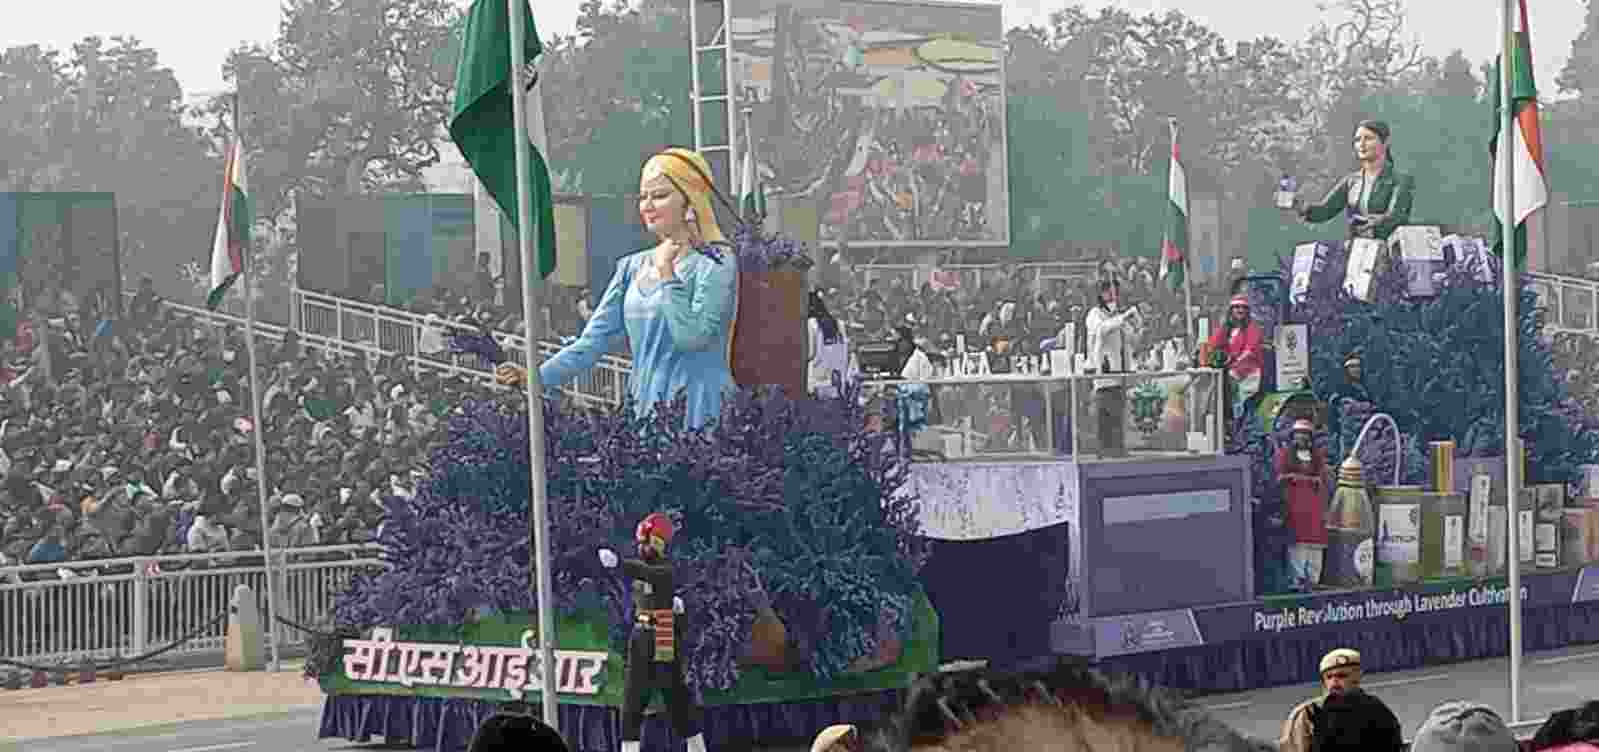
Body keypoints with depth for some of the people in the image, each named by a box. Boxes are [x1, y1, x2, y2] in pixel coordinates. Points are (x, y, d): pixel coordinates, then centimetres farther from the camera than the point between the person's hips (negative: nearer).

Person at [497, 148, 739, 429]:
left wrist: (667, 273, -16)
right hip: (645, 407, 6)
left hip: (697, 415, -6)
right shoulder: (632, 267, 11)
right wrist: (537, 377, -7)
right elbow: (594, 339, 5)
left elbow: (692, 338, -20)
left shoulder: (716, 263, -8)